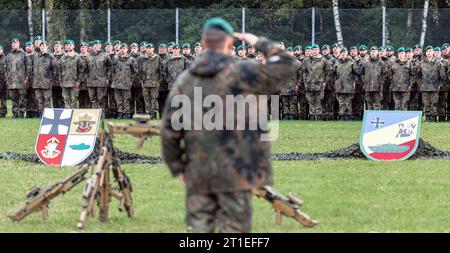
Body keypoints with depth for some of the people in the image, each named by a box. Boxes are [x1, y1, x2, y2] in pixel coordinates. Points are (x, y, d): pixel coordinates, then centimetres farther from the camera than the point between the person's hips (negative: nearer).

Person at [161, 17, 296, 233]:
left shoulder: (185, 80, 4)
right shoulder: (242, 74, -8)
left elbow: (169, 129, 4)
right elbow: (286, 66, 0)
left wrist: (177, 166, 15)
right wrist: (260, 44, 13)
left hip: (198, 175, 3)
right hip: (235, 173, -3)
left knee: (199, 226, 9)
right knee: (234, 228, 1)